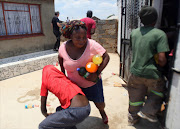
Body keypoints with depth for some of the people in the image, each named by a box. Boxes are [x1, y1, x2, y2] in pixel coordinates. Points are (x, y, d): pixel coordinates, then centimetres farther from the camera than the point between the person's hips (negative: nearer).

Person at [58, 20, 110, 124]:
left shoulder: (92, 44, -27)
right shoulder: (64, 48, -17)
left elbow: (106, 57, -17)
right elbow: (61, 57, 6)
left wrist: (97, 74, -26)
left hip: (92, 83, -1)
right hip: (74, 84, 2)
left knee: (100, 105, 10)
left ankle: (102, 112, 50)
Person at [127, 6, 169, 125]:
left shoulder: (134, 32, 3)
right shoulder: (160, 34, -13)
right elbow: (161, 59, -17)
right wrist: (162, 65, 3)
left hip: (135, 71, 5)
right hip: (151, 73, -5)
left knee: (136, 96, 22)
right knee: (158, 92, 25)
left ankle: (133, 117, 38)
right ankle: (147, 111, 24)